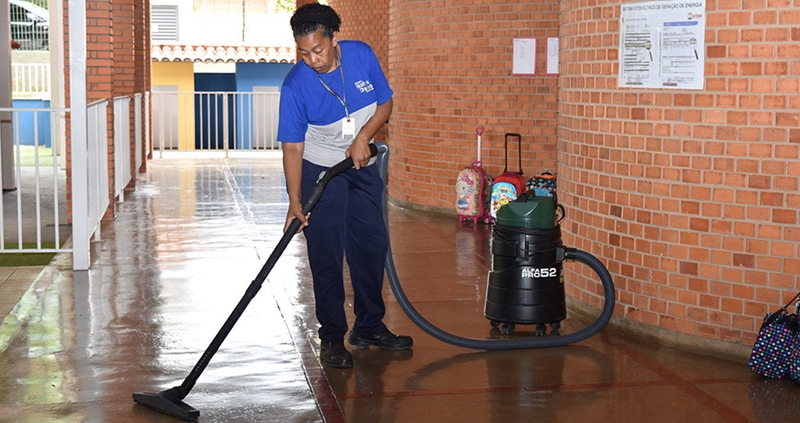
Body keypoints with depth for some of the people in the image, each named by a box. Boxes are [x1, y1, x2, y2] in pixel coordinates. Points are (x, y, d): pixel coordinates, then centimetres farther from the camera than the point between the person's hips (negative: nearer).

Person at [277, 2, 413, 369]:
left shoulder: (362, 56, -13)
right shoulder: (296, 85, -22)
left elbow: (385, 103, -2)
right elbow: (292, 146, -19)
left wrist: (363, 137, -19)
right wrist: (295, 200, -27)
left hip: (362, 165, 4)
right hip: (320, 171, -4)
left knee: (373, 246, 9)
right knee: (327, 256, -5)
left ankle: (369, 327, 24)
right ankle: (332, 338, 7)